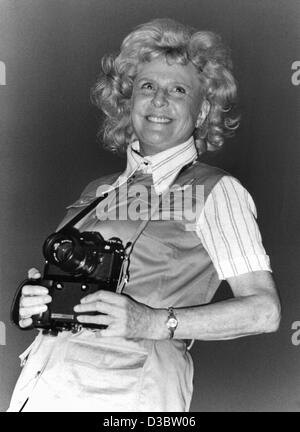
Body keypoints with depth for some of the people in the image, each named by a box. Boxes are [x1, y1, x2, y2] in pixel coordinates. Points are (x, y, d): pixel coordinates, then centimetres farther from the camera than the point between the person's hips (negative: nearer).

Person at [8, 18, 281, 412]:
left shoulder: (215, 190, 2)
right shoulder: (98, 192, 17)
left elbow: (264, 311, -6)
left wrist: (155, 323, -15)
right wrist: (31, 307, 1)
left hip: (128, 387, -5)